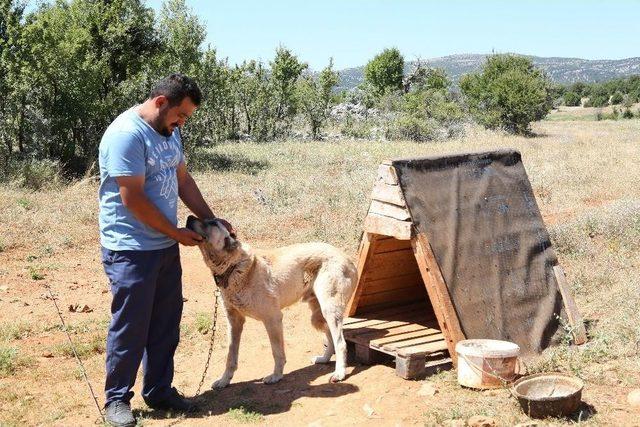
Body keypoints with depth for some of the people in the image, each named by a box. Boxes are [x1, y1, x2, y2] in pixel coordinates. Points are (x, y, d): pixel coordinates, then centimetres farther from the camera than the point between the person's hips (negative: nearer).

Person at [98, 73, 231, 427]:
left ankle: (159, 391, 26)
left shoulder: (169, 132, 9)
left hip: (165, 247, 8)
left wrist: (211, 219, 11)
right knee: (130, 327, 1)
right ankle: (117, 399, 17)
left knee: (166, 324, 13)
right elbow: (133, 199, -21)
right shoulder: (126, 134, -19)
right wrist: (177, 233, -11)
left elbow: (183, 180, 19)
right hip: (130, 250, -8)